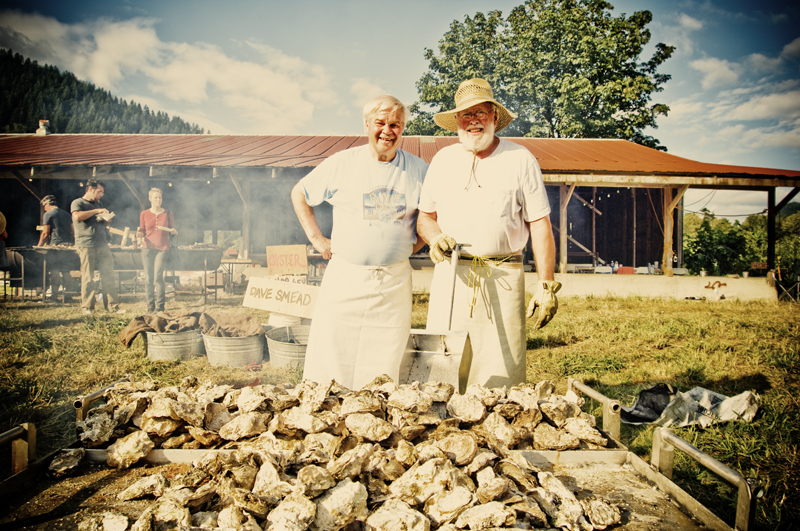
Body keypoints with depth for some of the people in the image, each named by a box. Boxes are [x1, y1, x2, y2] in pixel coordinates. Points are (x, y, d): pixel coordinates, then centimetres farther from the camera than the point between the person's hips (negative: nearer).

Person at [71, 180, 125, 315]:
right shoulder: (77, 203, 2)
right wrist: (96, 211, -13)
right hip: (86, 245, -6)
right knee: (88, 277, -2)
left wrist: (107, 218, 8)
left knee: (109, 275, 1)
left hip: (103, 245, 6)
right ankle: (87, 307, 6)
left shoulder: (99, 204, 23)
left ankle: (113, 305, 4)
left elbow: (106, 222, 32)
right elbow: (77, 216, -19)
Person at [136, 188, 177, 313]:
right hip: (148, 247, 1)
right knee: (148, 278, 0)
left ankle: (160, 306, -4)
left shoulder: (168, 213, 8)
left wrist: (174, 232, -9)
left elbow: (172, 231, 14)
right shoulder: (144, 214, 9)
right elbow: (142, 232, 15)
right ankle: (150, 306, 9)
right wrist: (139, 234, -8)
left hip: (162, 248, -1)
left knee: (158, 276, -12)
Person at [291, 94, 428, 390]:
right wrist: (316, 238, 6)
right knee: (329, 365, 0)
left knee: (383, 372, 7)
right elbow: (299, 194, 12)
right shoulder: (342, 163, 1)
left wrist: (414, 244, 7)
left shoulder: (419, 170, 5)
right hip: (345, 275, -1)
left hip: (394, 280, 1)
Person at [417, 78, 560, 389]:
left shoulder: (520, 160, 4)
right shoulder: (442, 160, 12)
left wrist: (547, 286, -3)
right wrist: (435, 237, -4)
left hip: (503, 279, -2)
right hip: (450, 277, 2)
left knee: (502, 377, -3)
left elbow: (540, 226, 2)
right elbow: (425, 217, 19)